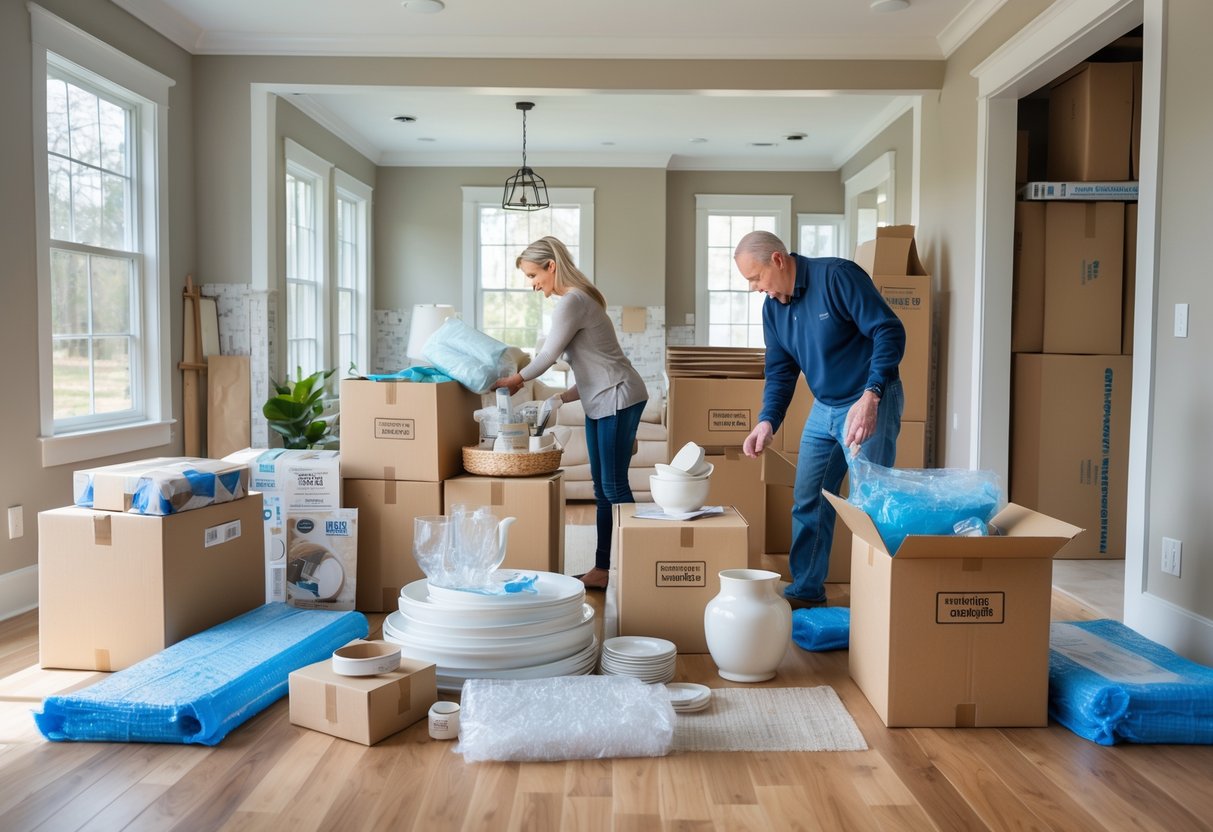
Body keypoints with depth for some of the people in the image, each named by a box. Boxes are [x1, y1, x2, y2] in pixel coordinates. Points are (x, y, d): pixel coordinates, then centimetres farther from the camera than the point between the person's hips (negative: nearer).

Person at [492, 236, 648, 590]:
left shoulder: (572, 301, -14)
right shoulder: (575, 299, 17)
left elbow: (548, 355, -10)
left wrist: (513, 381, 6)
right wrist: (563, 398, 10)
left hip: (618, 399, -10)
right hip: (600, 402, 10)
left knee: (614, 487, -8)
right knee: (602, 489, 9)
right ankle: (602, 569, 13)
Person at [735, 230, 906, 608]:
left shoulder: (837, 276, -19)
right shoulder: (772, 308, 3)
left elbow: (890, 331, -22)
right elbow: (780, 371, 7)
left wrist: (871, 395, -32)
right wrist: (767, 421, -9)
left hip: (870, 405, -7)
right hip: (823, 408, 8)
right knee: (807, 502, 9)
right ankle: (806, 591, 22)